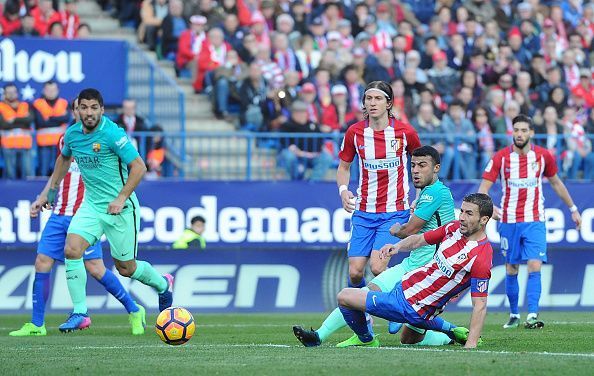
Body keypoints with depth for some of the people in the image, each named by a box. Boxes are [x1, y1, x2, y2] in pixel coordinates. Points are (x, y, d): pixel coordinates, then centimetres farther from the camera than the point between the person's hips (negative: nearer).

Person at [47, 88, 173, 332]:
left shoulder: (112, 134, -19)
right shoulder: (72, 134, 1)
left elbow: (139, 167, -20)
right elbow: (64, 158, 25)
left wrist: (121, 198, -24)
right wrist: (52, 187, 25)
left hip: (120, 208, -5)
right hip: (91, 204, 5)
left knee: (125, 268, 5)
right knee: (71, 249, -17)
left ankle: (163, 285, 38)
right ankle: (80, 313, -11)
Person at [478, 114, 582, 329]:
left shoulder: (543, 156, -1)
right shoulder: (501, 157, -5)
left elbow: (556, 183, 16)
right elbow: (483, 189, -8)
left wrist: (573, 209, 20)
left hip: (535, 221, 0)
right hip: (509, 221, 0)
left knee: (534, 267, -14)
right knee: (511, 270, 6)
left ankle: (532, 315, -17)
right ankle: (514, 314, 20)